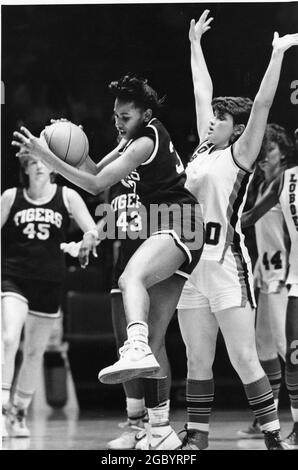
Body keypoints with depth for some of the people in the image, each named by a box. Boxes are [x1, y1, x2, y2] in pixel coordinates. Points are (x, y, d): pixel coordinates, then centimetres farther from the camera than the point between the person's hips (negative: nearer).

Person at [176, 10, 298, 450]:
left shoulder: (240, 154, -1)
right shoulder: (204, 149, 15)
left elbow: (261, 104, -11)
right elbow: (202, 92, 24)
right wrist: (195, 44, 31)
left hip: (227, 264, -7)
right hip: (193, 263, 7)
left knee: (244, 360, -8)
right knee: (197, 362, 8)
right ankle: (196, 438, 13)